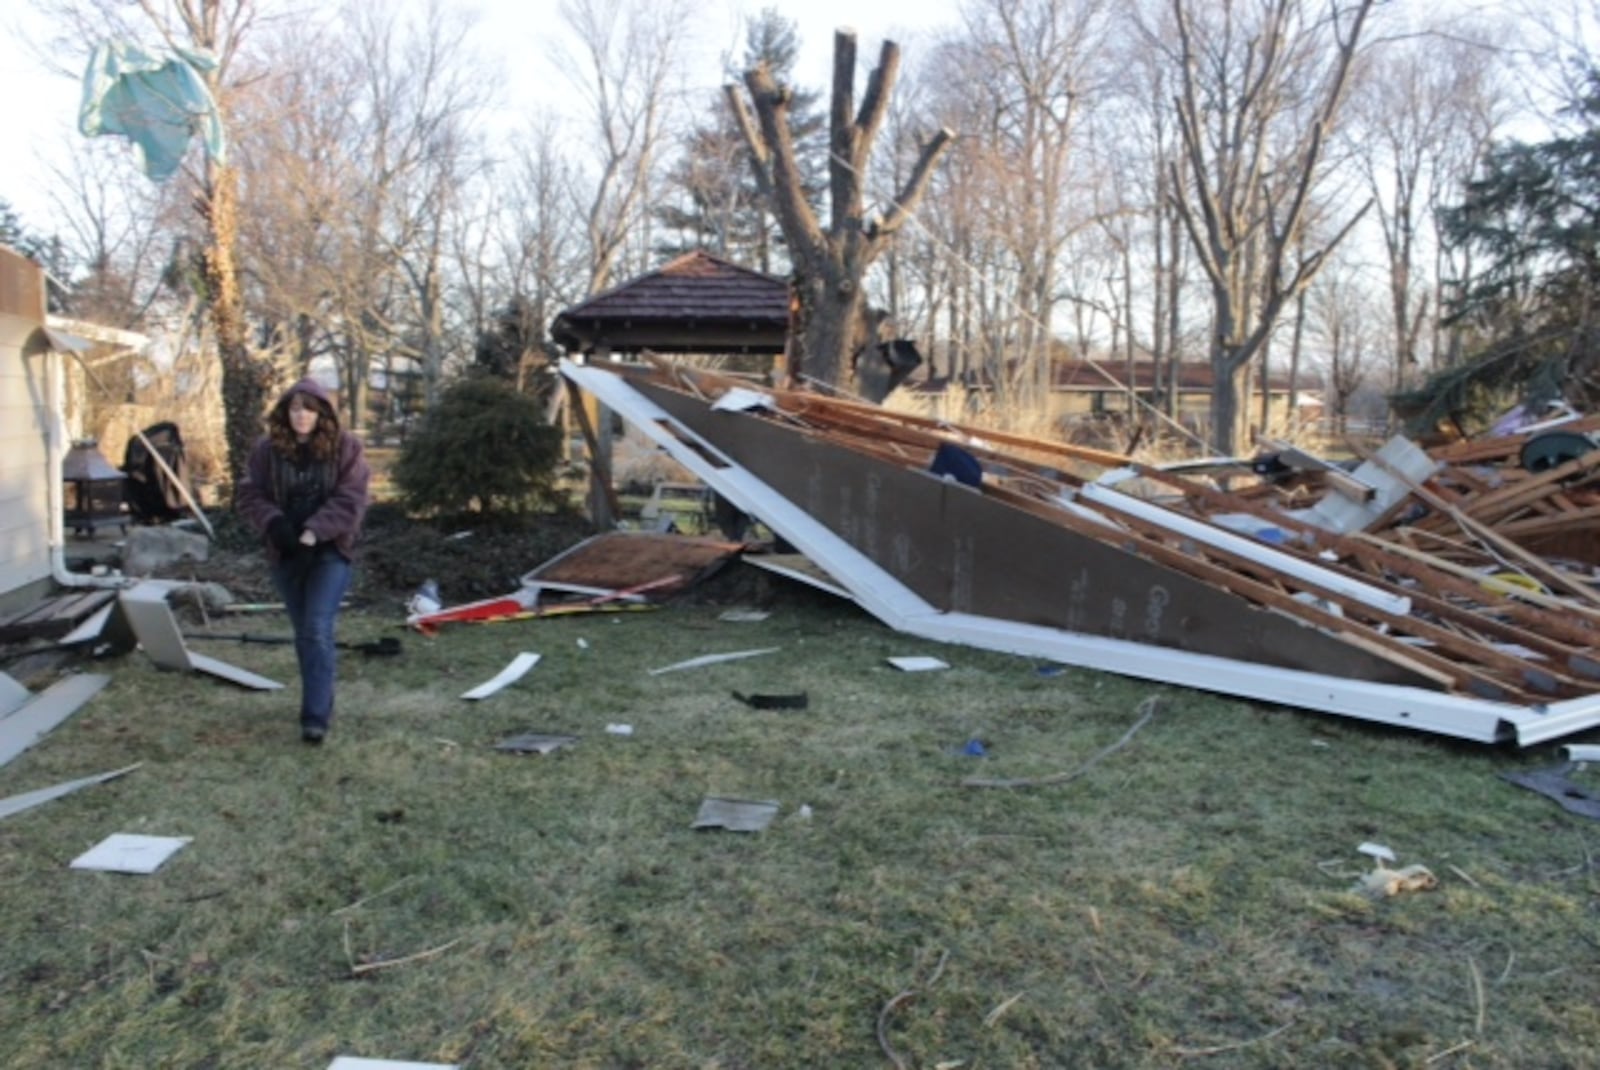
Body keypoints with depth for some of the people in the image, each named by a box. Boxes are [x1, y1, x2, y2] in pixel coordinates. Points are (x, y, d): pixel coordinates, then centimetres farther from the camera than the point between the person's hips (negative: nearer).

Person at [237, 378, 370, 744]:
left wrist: (315, 531, -22)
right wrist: (274, 523, -17)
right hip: (286, 553, 4)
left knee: (318, 630, -12)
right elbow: (250, 495, 2)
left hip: (330, 551, -3)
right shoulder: (267, 449, 1)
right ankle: (318, 701, 29)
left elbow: (350, 499, -11)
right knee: (303, 632, 13)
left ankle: (315, 716, -9)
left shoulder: (346, 447, -6)